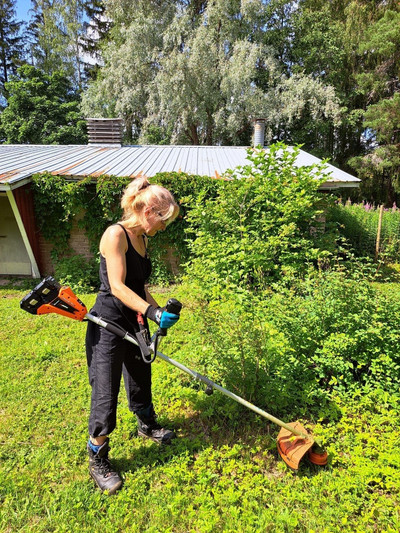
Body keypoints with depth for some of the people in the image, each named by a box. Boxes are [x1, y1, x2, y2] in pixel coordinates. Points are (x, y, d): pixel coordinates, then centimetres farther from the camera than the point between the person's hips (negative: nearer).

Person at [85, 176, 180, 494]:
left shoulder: (141, 239, 8)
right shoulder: (116, 234, -18)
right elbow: (117, 287, -25)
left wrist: (160, 312, 7)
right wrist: (153, 312, -31)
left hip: (135, 323, 9)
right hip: (109, 325, -8)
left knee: (141, 379, 24)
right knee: (106, 392, 4)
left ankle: (147, 425, 49)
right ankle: (98, 460, 26)